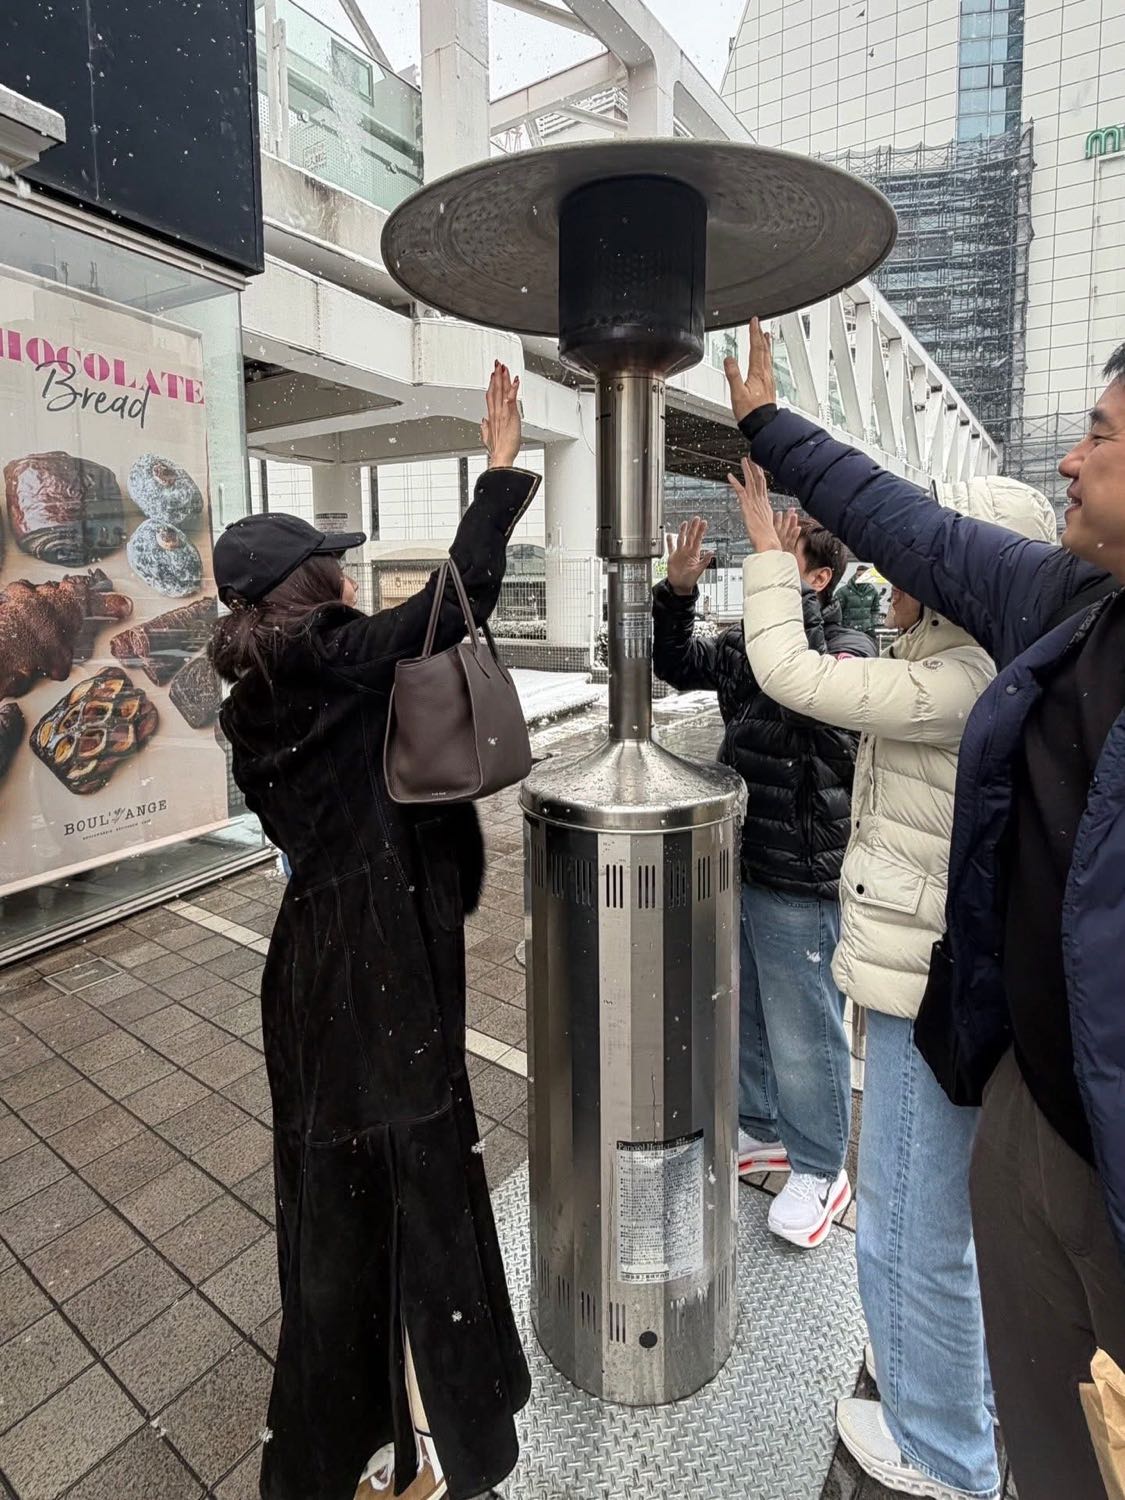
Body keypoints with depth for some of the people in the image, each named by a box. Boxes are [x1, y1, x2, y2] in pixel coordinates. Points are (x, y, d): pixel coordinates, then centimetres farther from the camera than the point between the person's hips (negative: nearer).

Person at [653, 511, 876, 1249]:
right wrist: (678, 591, -6)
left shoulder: (849, 650, -13)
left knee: (803, 1029, 8)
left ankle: (819, 1169, 31)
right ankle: (760, 1129, 44)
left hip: (799, 882, -7)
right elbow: (676, 664, 9)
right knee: (742, 1012, 22)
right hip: (736, 864, 8)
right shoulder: (746, 641, 6)